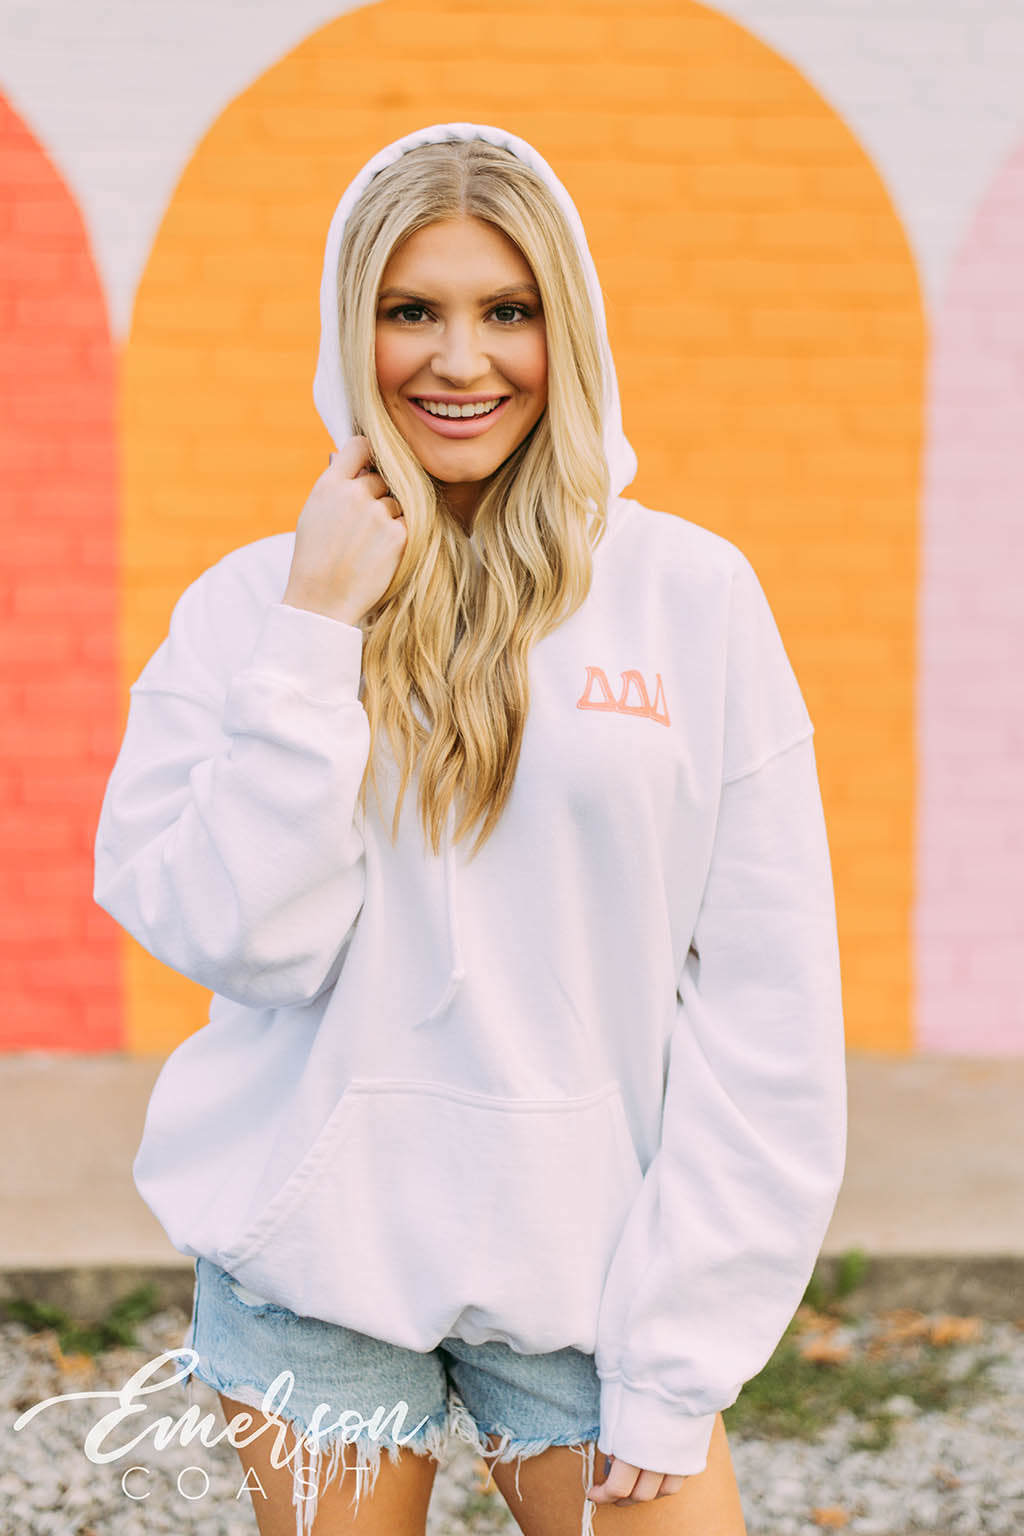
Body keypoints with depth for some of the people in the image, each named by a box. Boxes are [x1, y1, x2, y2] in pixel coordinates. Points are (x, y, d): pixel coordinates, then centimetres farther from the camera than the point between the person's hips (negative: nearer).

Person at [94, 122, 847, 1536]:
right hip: (311, 1260, 1)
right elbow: (237, 935, -8)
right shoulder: (249, 602, 1)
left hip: (587, 1272, -1)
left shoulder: (693, 595, -3)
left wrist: (678, 1356, -7)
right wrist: (316, 637, -13)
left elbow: (766, 1005, -4)